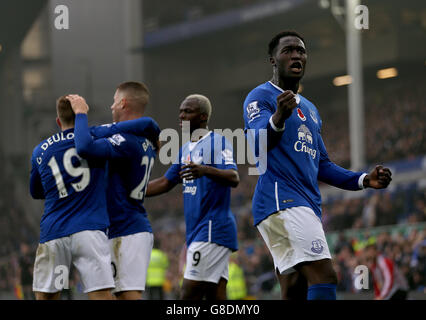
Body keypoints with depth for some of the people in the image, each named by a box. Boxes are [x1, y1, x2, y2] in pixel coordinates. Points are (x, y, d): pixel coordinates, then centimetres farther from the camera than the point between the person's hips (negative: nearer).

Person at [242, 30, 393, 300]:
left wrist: (364, 180, 15)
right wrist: (278, 118, -42)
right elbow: (258, 144, -21)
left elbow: (322, 166, 29)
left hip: (307, 205, 9)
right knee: (325, 277, -23)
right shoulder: (261, 96, -1)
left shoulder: (310, 109, 26)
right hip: (281, 199, -9)